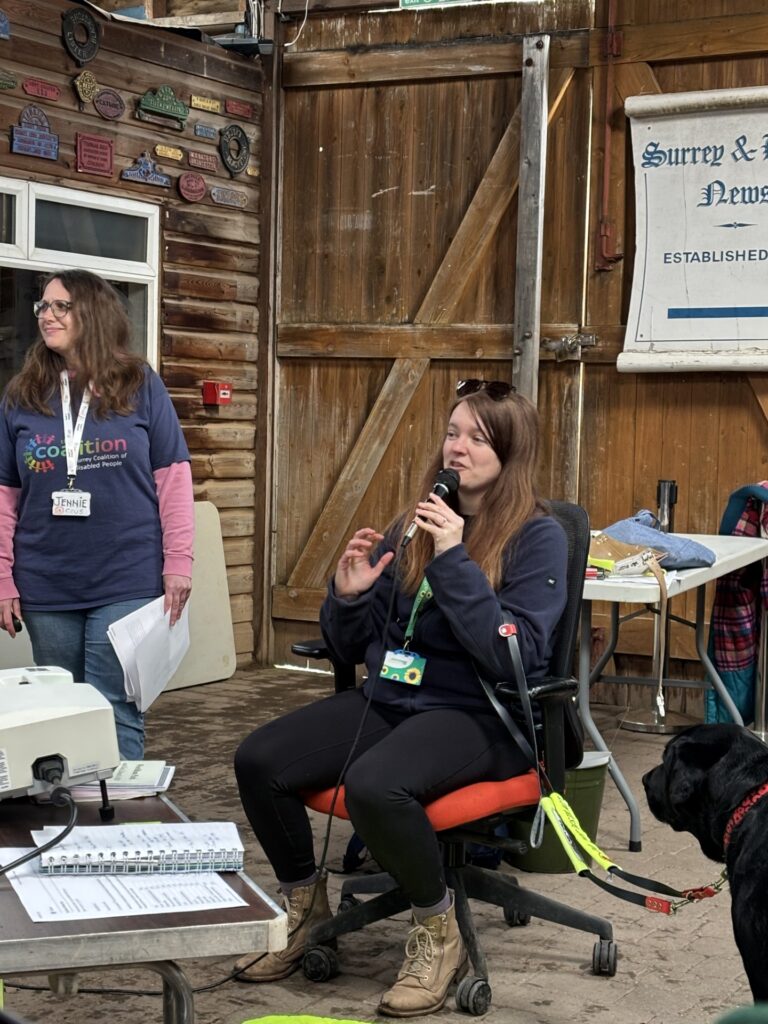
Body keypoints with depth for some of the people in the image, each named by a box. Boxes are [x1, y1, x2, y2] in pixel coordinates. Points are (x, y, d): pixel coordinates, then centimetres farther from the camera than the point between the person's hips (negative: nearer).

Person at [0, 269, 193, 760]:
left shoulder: (141, 386, 0)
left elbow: (173, 479, 0)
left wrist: (178, 562, -6)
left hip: (127, 583, -3)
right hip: (45, 590, 3)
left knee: (115, 713, -3)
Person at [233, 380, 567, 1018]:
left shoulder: (539, 537, -6)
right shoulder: (416, 525, 12)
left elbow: (516, 658, -20)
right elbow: (351, 647, 15)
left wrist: (454, 562, -23)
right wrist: (348, 597, -7)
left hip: (479, 716, -6)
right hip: (389, 697, 6)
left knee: (374, 786, -34)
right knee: (258, 761, -13)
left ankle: (439, 928, -7)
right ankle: (304, 906, 12)